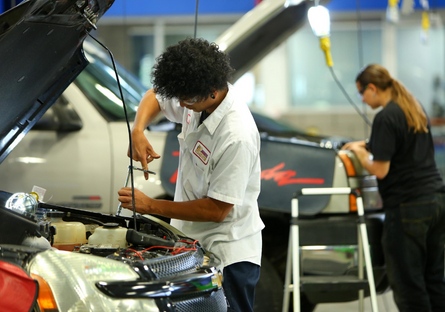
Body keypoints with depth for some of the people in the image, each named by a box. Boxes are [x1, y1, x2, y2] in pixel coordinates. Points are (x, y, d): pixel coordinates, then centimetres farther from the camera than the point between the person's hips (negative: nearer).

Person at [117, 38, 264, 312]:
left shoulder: (238, 137, -29)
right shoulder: (196, 98, -5)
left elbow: (217, 210, -25)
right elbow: (155, 97, 18)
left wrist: (150, 206, -17)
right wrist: (138, 132, -5)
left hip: (229, 252, -8)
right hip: (192, 240, 8)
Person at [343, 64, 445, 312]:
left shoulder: (386, 117, -14)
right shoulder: (416, 109, 14)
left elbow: (380, 170, -15)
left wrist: (360, 152, 3)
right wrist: (368, 145, 23)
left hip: (409, 207, -9)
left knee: (407, 282, -2)